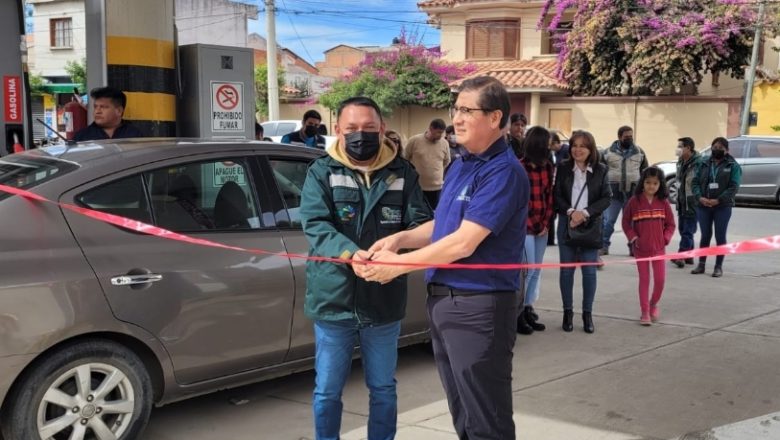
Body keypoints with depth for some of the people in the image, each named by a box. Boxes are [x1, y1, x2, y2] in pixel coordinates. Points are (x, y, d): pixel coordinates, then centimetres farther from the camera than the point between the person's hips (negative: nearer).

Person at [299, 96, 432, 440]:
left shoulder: (402, 173, 4)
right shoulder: (321, 172, -2)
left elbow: (421, 223, -3)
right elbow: (315, 225, -15)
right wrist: (351, 253, -33)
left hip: (384, 301, 2)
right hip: (333, 300, -1)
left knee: (383, 389, 17)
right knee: (327, 391, 12)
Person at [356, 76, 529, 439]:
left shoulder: (503, 172, -17)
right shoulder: (459, 166, 12)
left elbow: (463, 243, -23)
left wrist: (399, 264, -14)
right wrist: (400, 238, 3)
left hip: (478, 307, -9)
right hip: (442, 301, 9)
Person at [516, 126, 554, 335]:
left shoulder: (547, 167, 9)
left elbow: (549, 196, 11)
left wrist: (546, 223, 3)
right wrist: (531, 224, -8)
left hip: (541, 226, 7)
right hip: (525, 226, -7)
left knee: (536, 270, 9)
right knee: (528, 269, -7)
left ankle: (528, 309, 19)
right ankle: (517, 313, 3)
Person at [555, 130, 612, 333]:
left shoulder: (600, 170, 0)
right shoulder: (563, 168, 0)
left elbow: (606, 198, -2)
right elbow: (557, 195, -1)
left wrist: (585, 213, -13)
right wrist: (570, 212, -16)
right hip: (567, 223, 0)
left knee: (589, 270, 3)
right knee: (566, 269, 5)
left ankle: (587, 314, 13)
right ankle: (568, 312, 15)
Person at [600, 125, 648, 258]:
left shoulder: (639, 152, 6)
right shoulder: (608, 152, 1)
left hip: (633, 193, 1)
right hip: (613, 193, -1)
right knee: (608, 221, -2)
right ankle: (604, 246, 8)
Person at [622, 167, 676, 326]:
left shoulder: (663, 203, -1)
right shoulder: (634, 201, -6)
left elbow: (670, 224, 6)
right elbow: (626, 222, 1)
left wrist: (666, 238, -6)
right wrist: (633, 238, -8)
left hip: (659, 247, 1)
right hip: (641, 248, -1)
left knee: (660, 279, 1)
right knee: (644, 279, 5)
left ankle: (654, 304, 27)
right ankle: (645, 311, 12)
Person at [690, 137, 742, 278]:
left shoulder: (732, 165, 0)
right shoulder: (704, 164, 11)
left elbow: (734, 187, -9)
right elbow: (696, 182, 6)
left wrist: (718, 200, -18)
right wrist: (699, 197, -12)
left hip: (722, 207, -3)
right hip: (703, 206, 3)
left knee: (720, 237, 1)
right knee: (705, 235, 8)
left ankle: (718, 267, 9)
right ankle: (701, 264, 16)